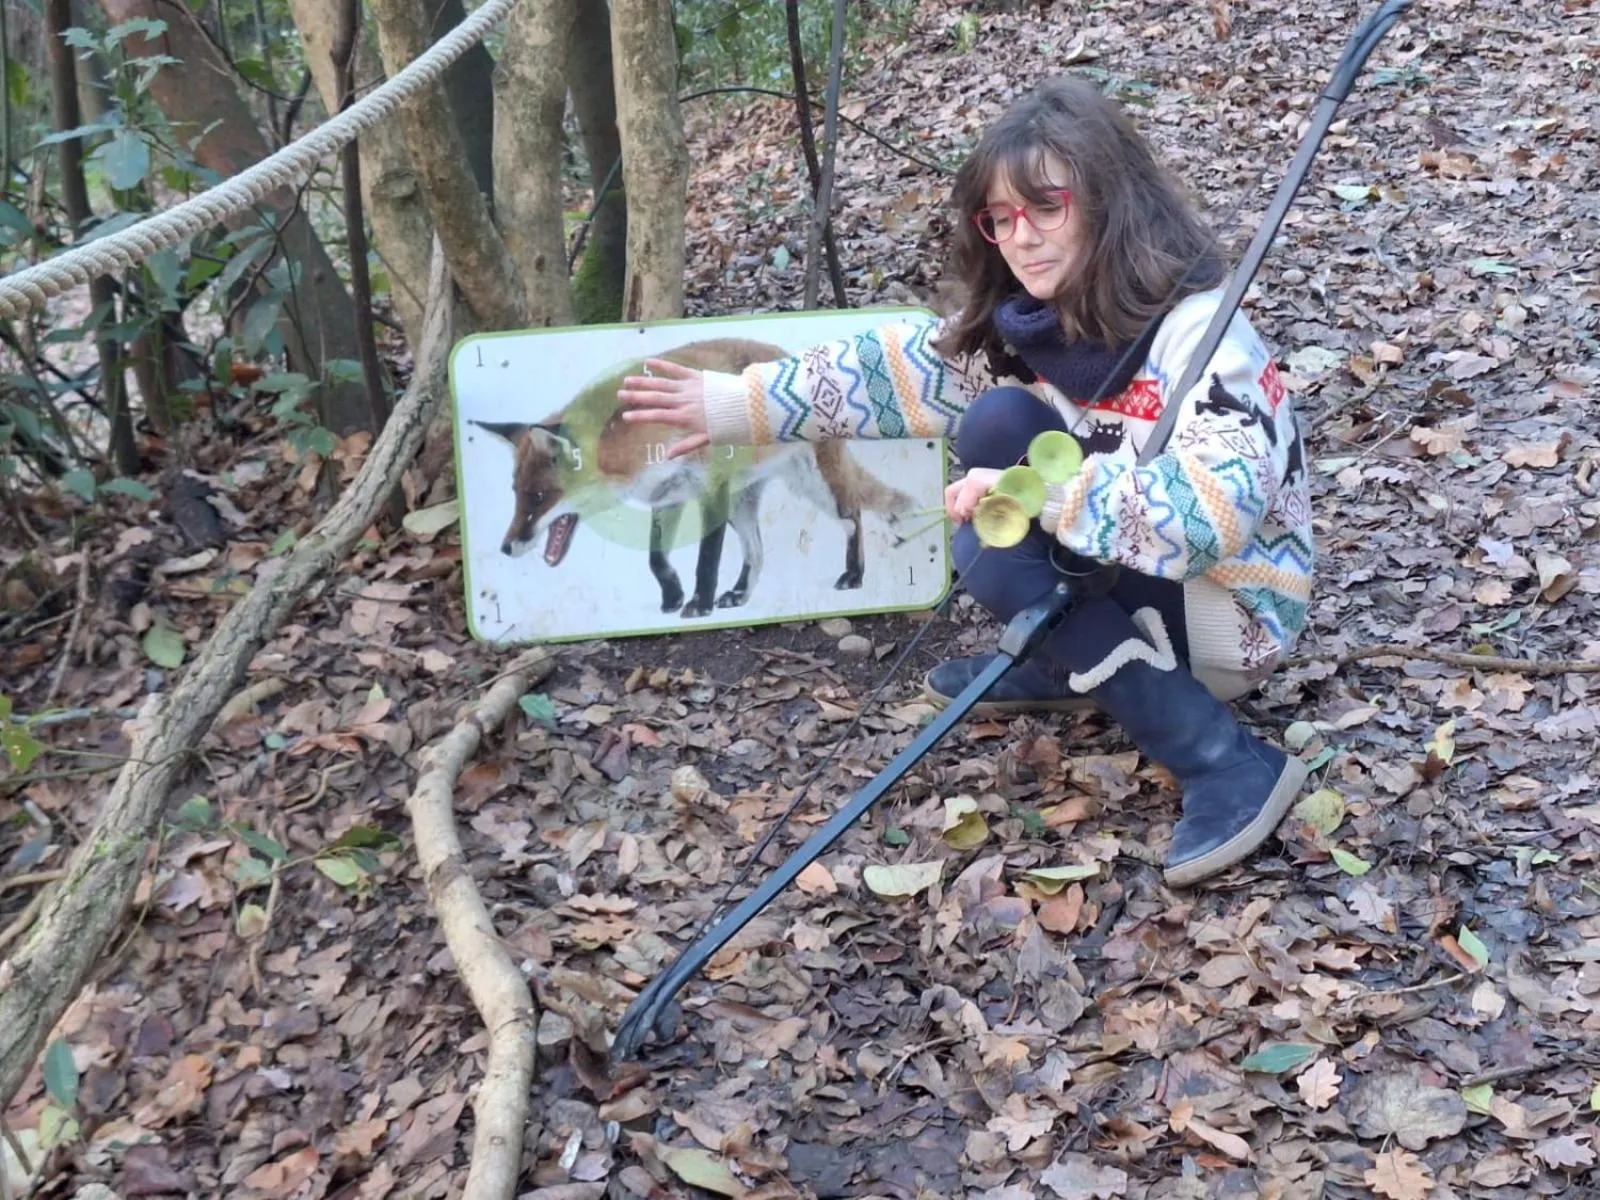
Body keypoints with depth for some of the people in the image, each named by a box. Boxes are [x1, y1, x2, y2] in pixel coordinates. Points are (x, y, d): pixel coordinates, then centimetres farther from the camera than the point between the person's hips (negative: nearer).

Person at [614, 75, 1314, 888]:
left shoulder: (1198, 334, -26)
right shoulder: (1025, 320, -4)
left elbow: (1218, 508, -39)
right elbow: (895, 367, 3)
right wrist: (734, 404, -1)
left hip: (1231, 607, -7)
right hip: (1126, 574, 7)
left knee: (997, 558, -24)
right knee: (995, 422, -11)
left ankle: (1225, 763, -19)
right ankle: (1064, 665, 6)